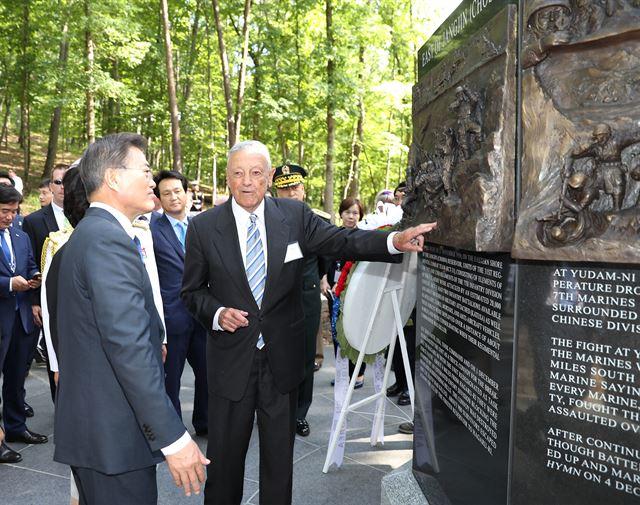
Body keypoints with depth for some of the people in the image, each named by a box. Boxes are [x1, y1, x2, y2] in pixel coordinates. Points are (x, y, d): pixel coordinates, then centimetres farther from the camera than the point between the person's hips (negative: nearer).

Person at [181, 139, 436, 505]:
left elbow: (344, 242, -6)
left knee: (280, 454, 16)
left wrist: (396, 241, -22)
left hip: (282, 358, 1)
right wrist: (217, 313, -16)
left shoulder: (295, 215, -3)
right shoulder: (203, 227, -5)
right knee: (225, 456, 13)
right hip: (231, 359, -1)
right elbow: (192, 290, 3)